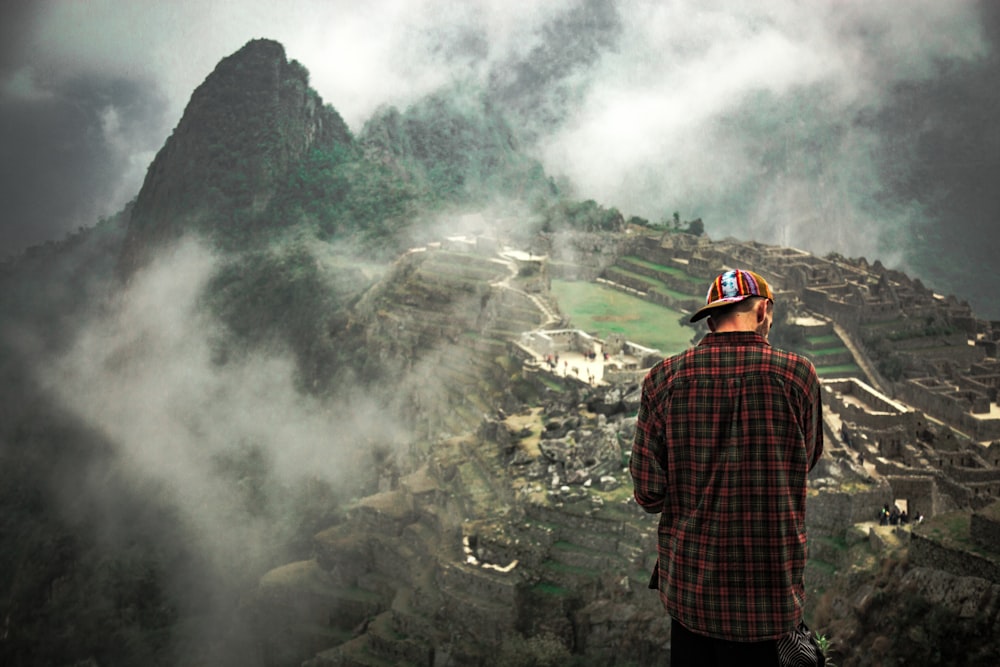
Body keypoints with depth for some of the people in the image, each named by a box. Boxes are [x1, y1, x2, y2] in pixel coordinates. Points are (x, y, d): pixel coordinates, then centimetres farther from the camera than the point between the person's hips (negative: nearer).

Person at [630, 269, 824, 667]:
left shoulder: (663, 379, -9)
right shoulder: (798, 375, -11)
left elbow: (648, 495, -7)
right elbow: (809, 459, 7)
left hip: (687, 591, 2)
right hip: (770, 596, -1)